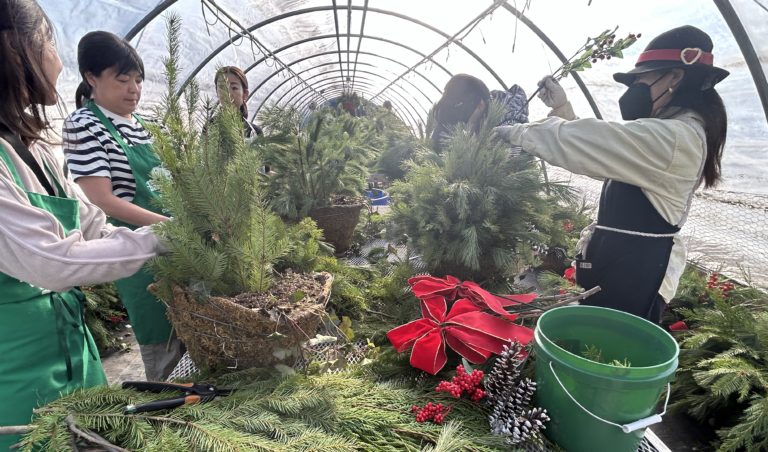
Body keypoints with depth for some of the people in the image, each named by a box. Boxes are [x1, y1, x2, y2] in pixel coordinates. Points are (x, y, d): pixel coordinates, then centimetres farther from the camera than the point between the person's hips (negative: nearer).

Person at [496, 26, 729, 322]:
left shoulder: (676, 136, -20)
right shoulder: (664, 132, 14)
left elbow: (590, 145, -22)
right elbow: (596, 146, 21)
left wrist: (513, 132, -13)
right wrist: (563, 109, 10)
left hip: (634, 269, -10)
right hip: (625, 260, 10)